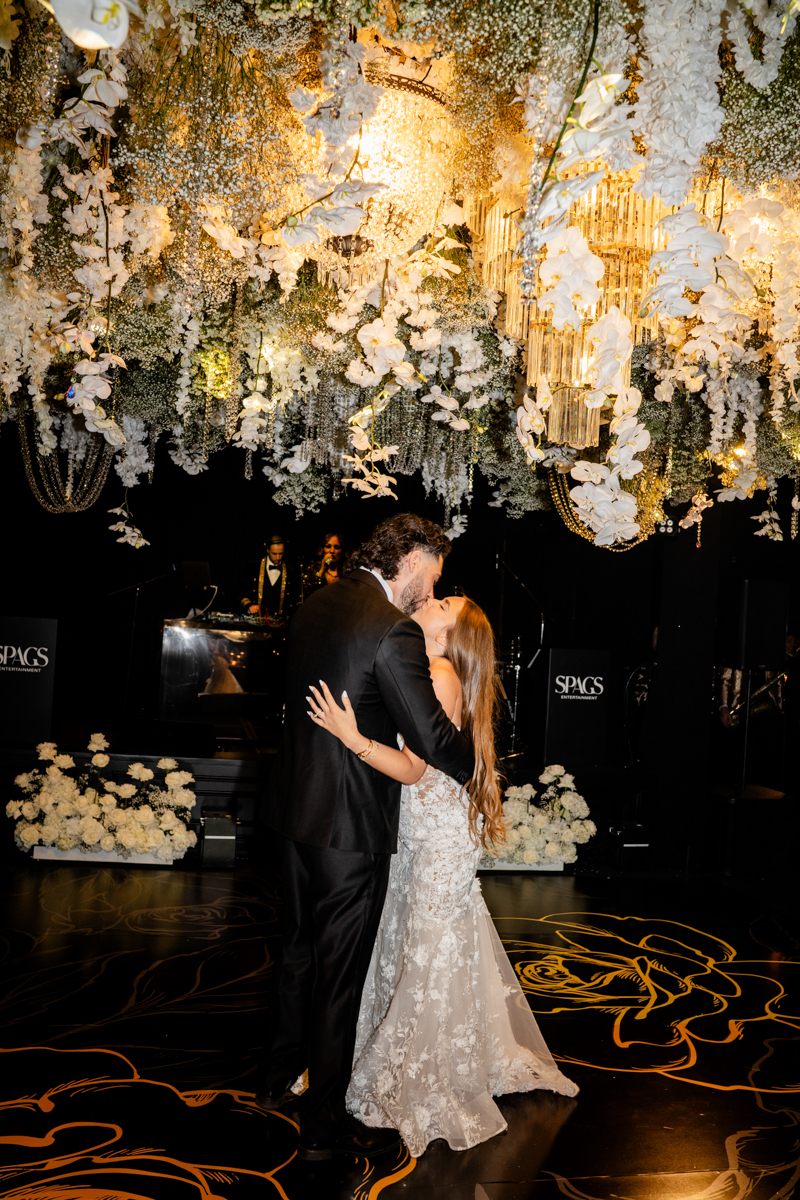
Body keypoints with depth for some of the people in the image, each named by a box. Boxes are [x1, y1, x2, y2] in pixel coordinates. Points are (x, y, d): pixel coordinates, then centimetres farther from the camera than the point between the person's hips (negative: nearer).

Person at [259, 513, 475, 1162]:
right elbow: (435, 739, -21)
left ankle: (279, 1078, 43)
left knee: (300, 949, 24)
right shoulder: (394, 631, -21)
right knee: (341, 970, 6)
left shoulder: (315, 607, 5)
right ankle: (325, 1124, 23)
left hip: (298, 810, 8)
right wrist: (476, 765, -1)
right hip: (352, 824, -8)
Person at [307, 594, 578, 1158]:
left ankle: (433, 1088, 22)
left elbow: (413, 768, -23)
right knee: (411, 945, 19)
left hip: (441, 835, -8)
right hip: (420, 834, 9)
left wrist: (352, 736, -31)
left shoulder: (440, 676, -20)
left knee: (432, 954, 4)